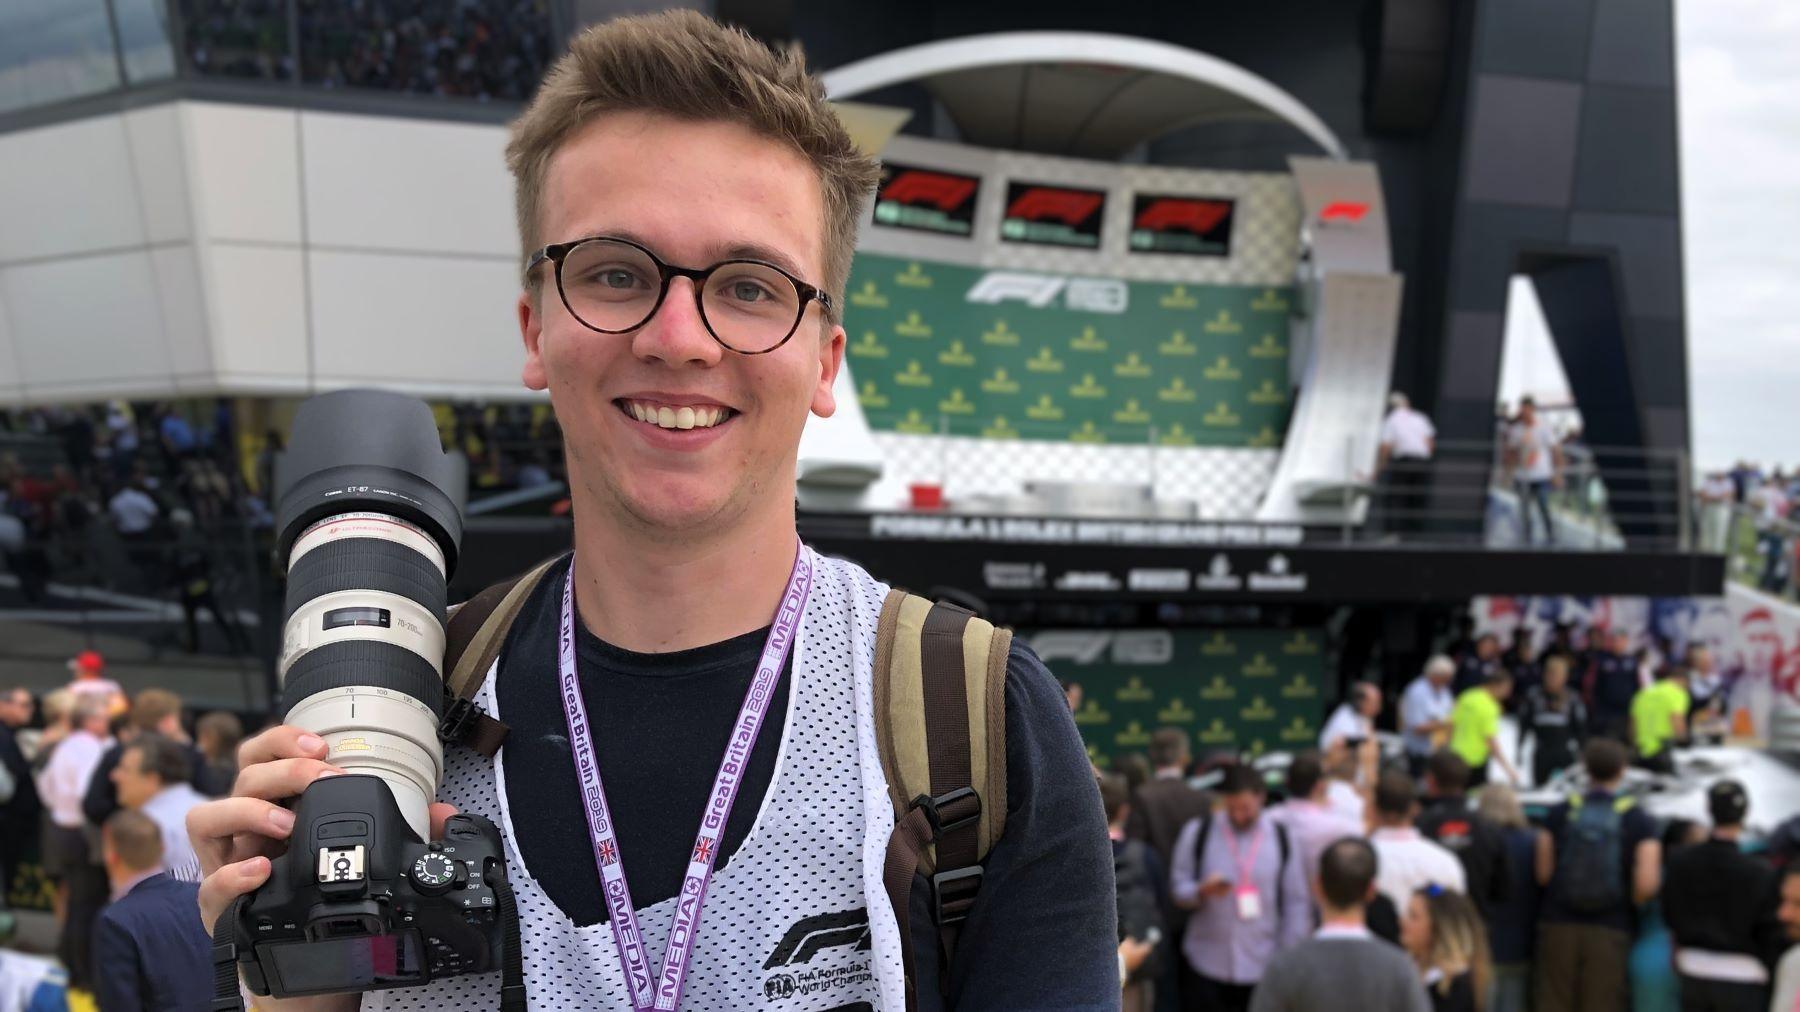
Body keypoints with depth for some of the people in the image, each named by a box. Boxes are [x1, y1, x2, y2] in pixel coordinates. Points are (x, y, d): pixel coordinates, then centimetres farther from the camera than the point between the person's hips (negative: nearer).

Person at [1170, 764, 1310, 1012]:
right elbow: (1177, 887, 5)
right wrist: (1202, 891, -17)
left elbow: (1297, 903, 5)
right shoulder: (1197, 833, 1)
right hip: (1206, 966, 0)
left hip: (1263, 970, 0)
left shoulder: (1281, 838, 3)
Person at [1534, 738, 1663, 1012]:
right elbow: (1646, 884, -12)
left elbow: (1543, 873, -4)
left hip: (1558, 925, 1)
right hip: (1610, 930, -1)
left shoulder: (1559, 814, 0)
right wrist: (1628, 906, 7)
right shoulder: (1640, 822, -3)